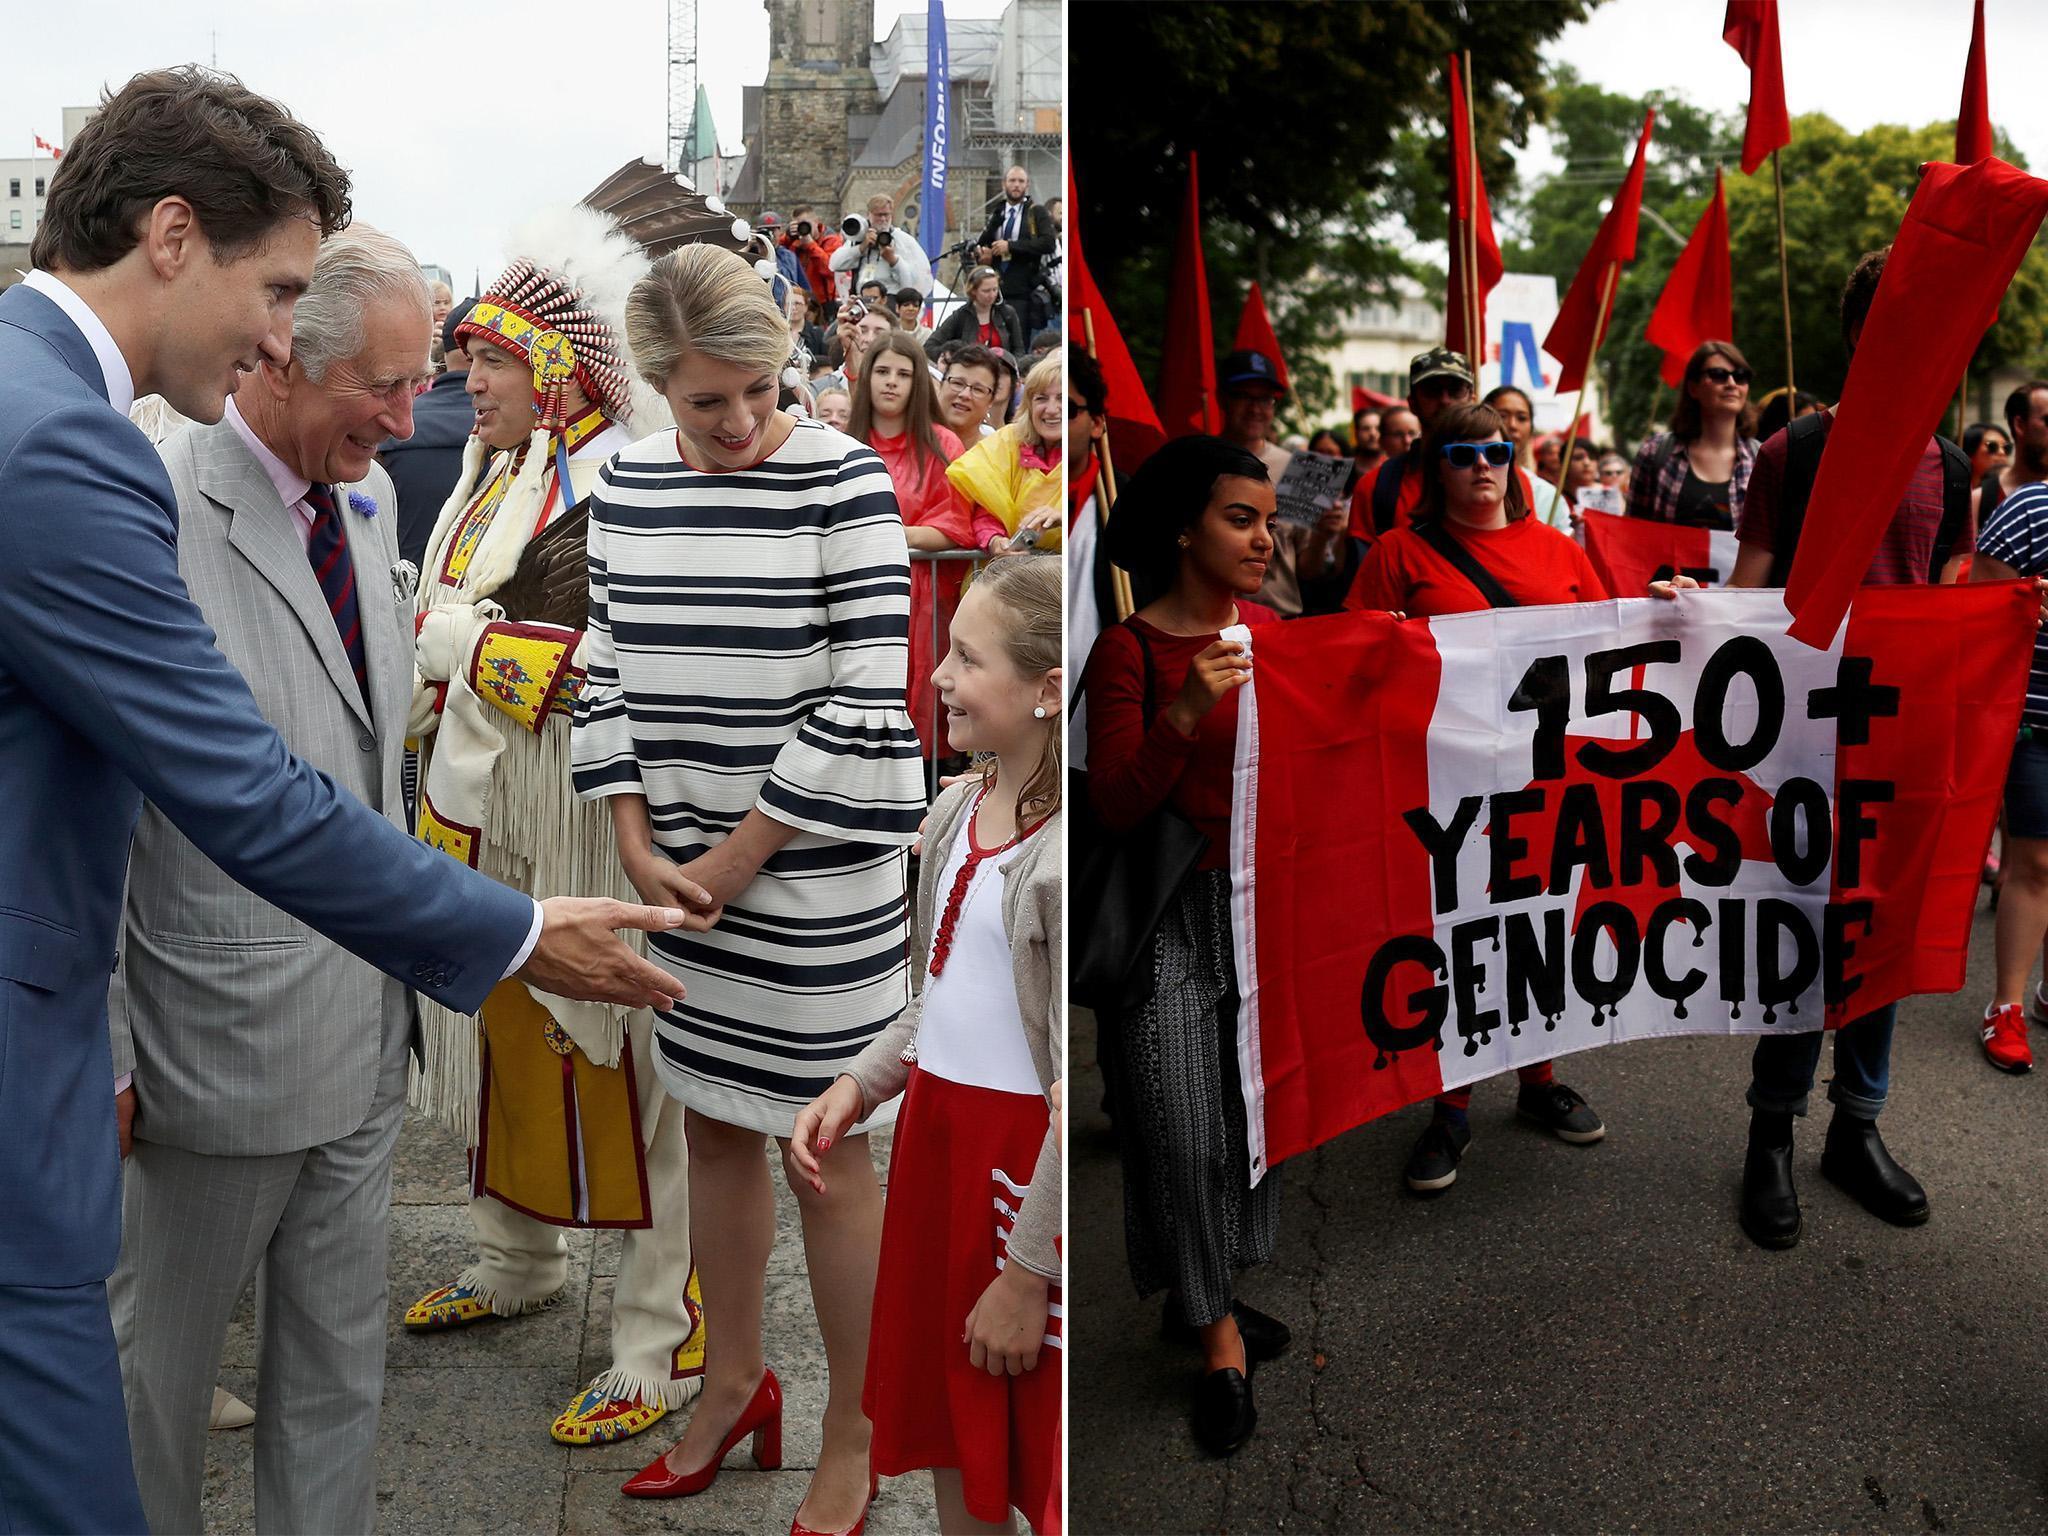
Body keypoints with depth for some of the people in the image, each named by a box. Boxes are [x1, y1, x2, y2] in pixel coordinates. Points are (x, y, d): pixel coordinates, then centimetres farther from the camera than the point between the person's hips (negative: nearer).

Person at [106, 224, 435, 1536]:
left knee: (343, 1364, 18)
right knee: (164, 1354, 16)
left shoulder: (368, 493, 6)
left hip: (369, 1026, 7)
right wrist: (102, 1058, -12)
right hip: (224, 1028, -6)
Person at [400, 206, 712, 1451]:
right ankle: (521, 1263, 42)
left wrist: (462, 637, -17)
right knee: (501, 1034, 21)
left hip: (589, 831, -9)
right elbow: (435, 623, 22)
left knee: (621, 1065, -1)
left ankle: (667, 1344, 13)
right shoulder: (489, 474, 12)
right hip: (483, 820, 9)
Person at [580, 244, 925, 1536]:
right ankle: (737, 1383, 38)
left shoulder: (844, 481, -12)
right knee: (714, 1124, 17)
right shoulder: (629, 484, 4)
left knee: (827, 1155, 5)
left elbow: (866, 707, -15)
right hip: (684, 874, 5)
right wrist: (641, 850, -2)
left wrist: (736, 859, -12)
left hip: (816, 881, -5)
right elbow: (608, 674, 8)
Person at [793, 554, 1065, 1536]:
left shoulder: (1060, 849, -22)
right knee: (949, 1426, 22)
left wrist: (1029, 1269, -16)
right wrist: (857, 1086, 3)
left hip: (1029, 1161, -8)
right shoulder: (959, 809, 4)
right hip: (935, 1132, 8)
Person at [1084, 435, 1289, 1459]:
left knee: (1254, 1101, 11)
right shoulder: (1128, 649, -9)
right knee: (1182, 1120, -6)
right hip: (1176, 905, -5)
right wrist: (1187, 710, -29)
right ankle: (1220, 1340, 12)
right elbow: (1115, 807, -16)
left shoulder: (1270, 629, 7)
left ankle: (1200, 1299, 30)